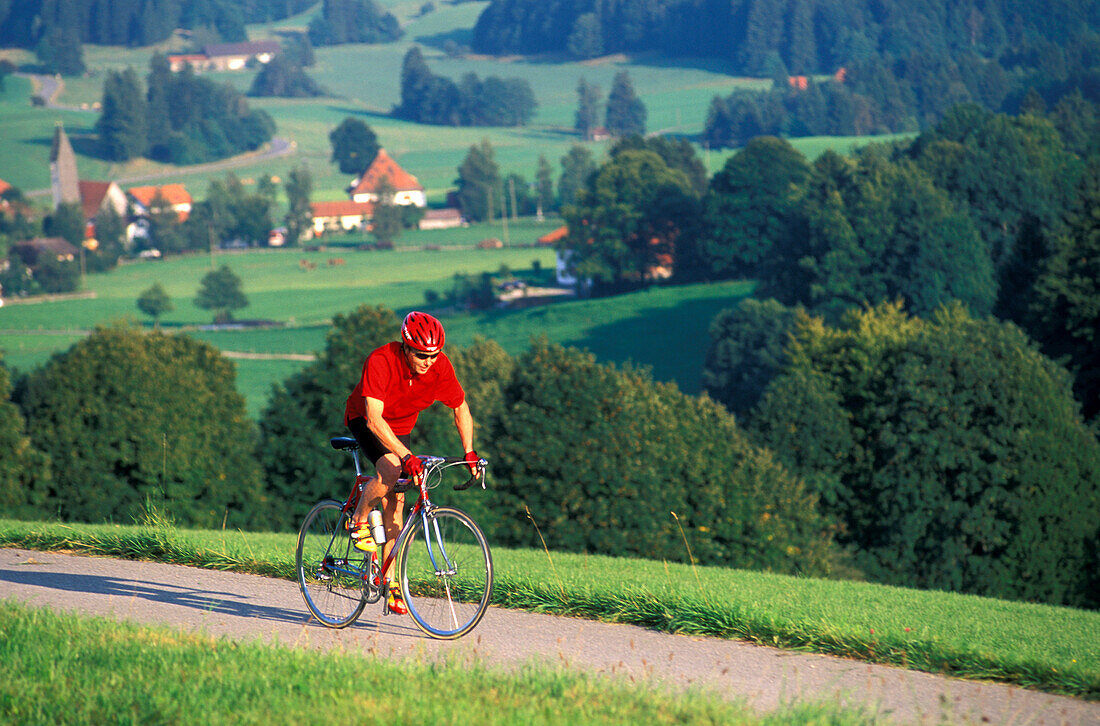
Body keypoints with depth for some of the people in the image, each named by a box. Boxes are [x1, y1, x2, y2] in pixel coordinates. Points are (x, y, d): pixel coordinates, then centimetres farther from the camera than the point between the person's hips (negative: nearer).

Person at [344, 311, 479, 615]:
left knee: (395, 501, -3)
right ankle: (359, 521, -6)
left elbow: (461, 408, -5)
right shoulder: (381, 361, -35)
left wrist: (469, 452, -14)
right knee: (390, 470, -32)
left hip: (401, 427, 4)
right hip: (364, 420, -4)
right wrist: (406, 456, -49)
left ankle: (391, 583, 3)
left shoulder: (440, 367, -22)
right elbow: (374, 419, -41)